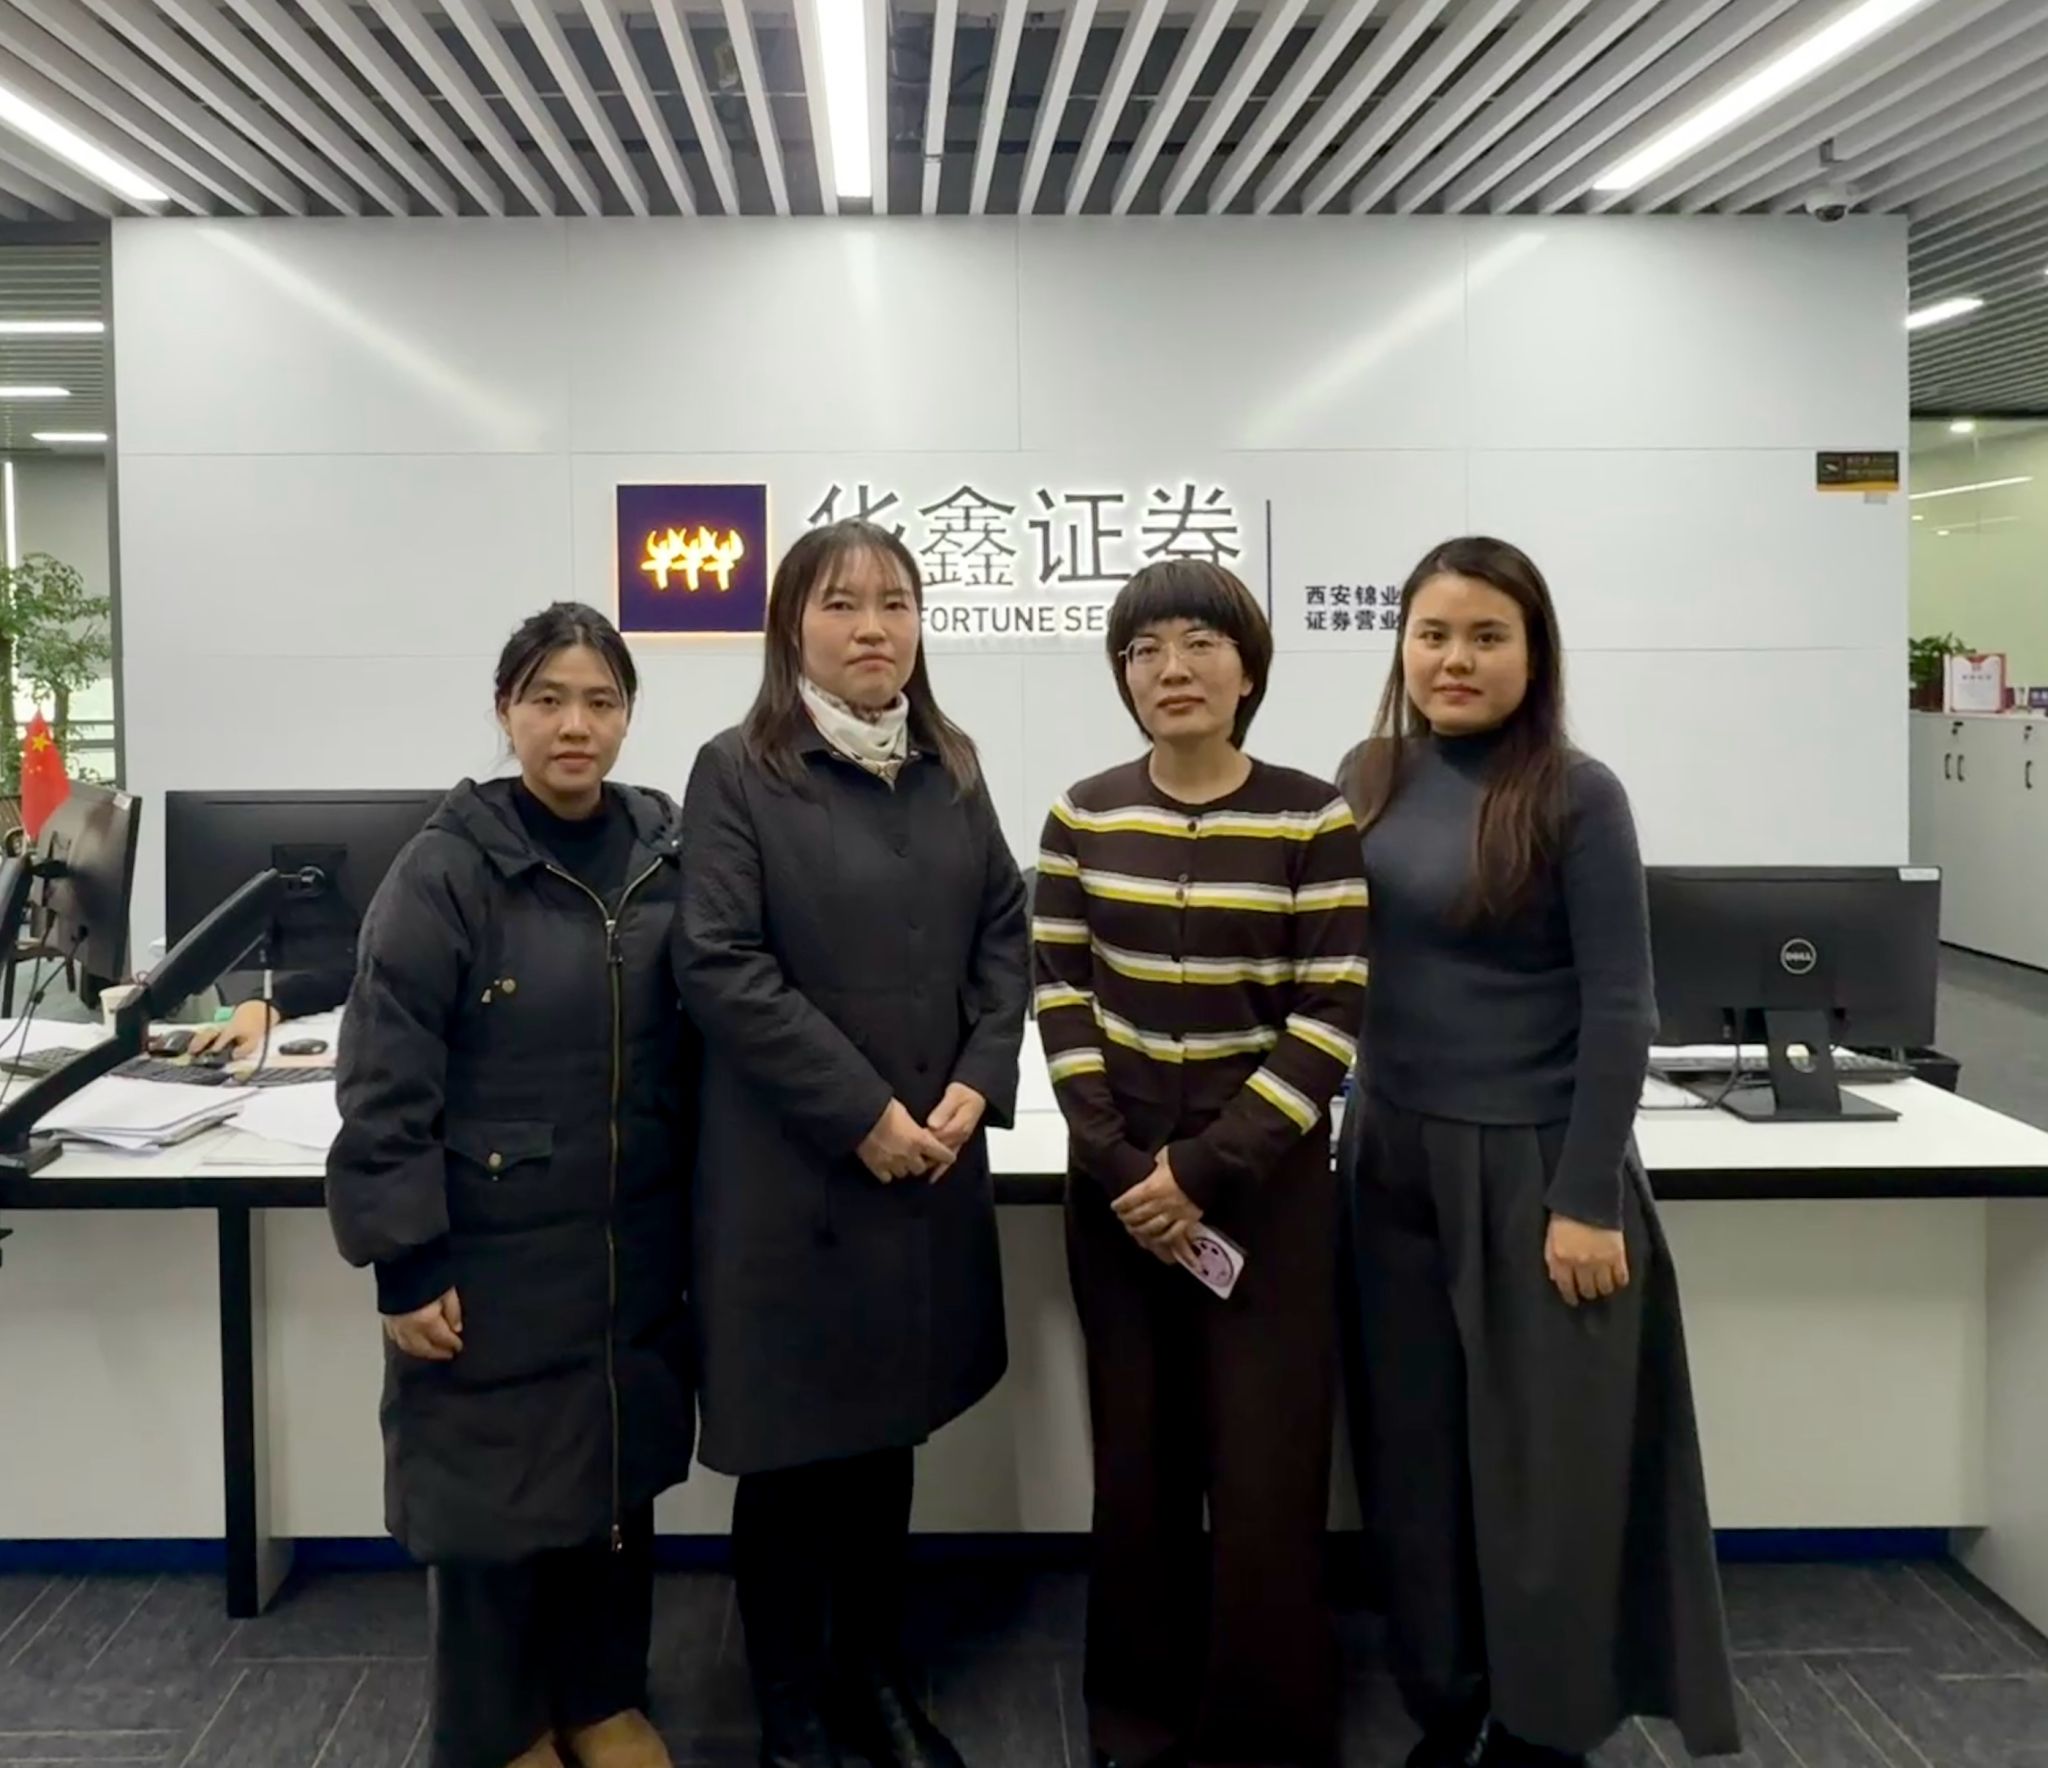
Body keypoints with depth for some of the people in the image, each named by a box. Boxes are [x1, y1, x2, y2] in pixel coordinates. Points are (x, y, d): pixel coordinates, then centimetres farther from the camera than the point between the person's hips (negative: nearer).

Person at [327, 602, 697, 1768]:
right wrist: (405, 1261, -14)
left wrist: (702, 1222, 8)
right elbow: (386, 1083, -12)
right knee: (493, 1495, 8)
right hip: (492, 1257, -4)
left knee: (621, 1477, 16)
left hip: (636, 1251, 4)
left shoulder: (670, 853, 1)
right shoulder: (448, 868, -12)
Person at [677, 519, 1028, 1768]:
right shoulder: (739, 772, -7)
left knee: (891, 1433, 16)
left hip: (933, 1161, 5)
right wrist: (861, 1114, -16)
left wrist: (979, 1084, -6)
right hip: (793, 1169, -5)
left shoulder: (953, 769, 9)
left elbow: (1006, 933, 9)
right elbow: (724, 969, -14)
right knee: (794, 1448, 7)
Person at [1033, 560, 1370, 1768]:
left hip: (1267, 1180, -2)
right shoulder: (1084, 817, 2)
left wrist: (1207, 1171, -14)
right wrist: (1121, 1167, -9)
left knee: (1265, 1474, 0)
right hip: (1119, 1180, 3)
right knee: (1137, 1465, 9)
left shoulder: (1317, 819, -6)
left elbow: (1331, 1023, -9)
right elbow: (1063, 1001, 2)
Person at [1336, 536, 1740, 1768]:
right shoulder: (1370, 780, 3)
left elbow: (1619, 1009, -11)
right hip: (1395, 1161, 5)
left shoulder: (1577, 798, -11)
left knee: (1544, 1459, 7)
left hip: (1534, 1167, -5)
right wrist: (1348, 1136, 7)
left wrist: (1588, 1199, -14)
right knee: (1414, 1452, 12)